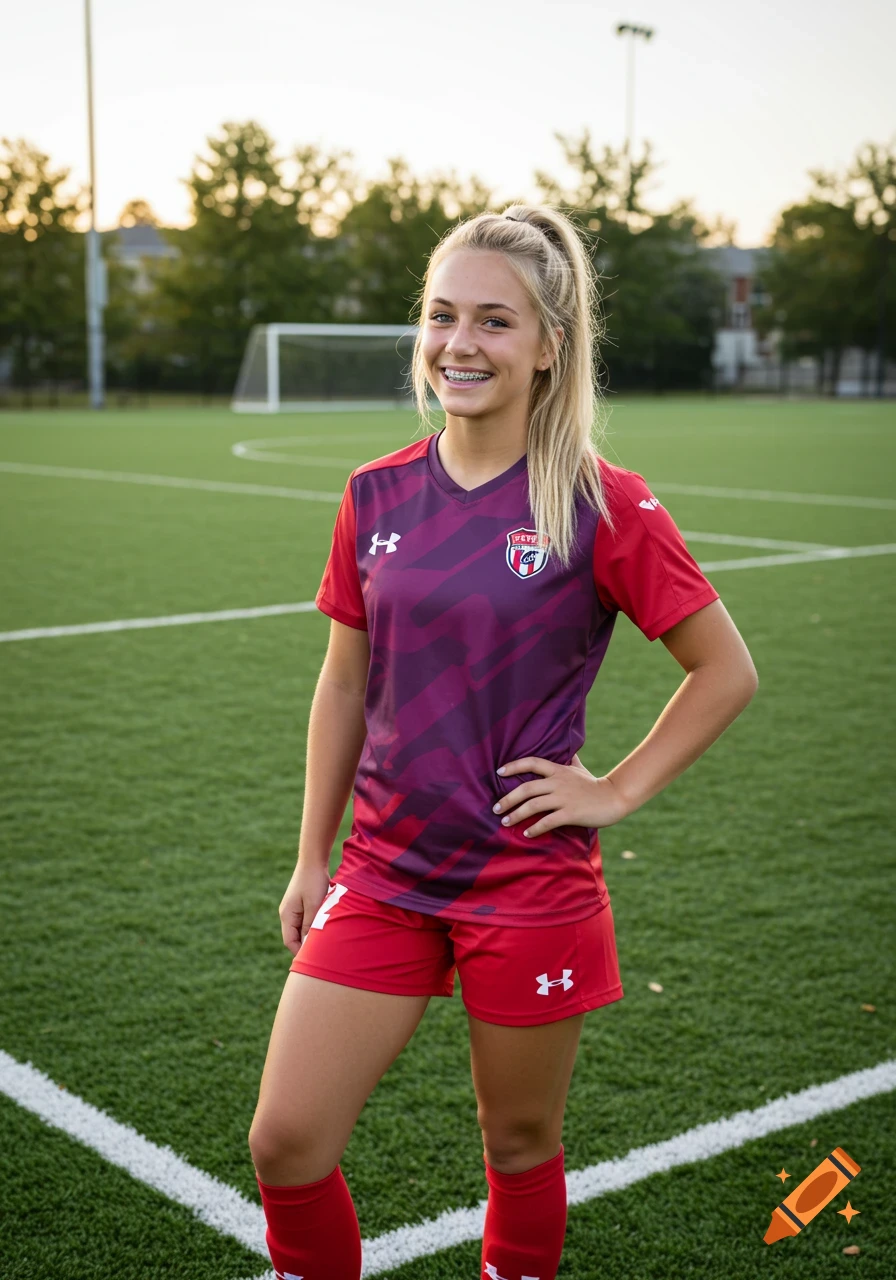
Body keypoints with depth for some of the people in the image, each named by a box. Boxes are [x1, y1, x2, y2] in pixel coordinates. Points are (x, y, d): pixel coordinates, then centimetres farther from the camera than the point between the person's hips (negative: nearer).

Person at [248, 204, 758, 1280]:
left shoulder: (602, 507, -10)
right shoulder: (378, 495, 2)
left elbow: (726, 672, -2)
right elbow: (345, 683, 10)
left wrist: (619, 790, -7)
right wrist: (311, 857, 12)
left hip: (531, 885, -3)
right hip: (384, 872, 4)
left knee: (520, 1146, 13)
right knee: (286, 1143, 1)